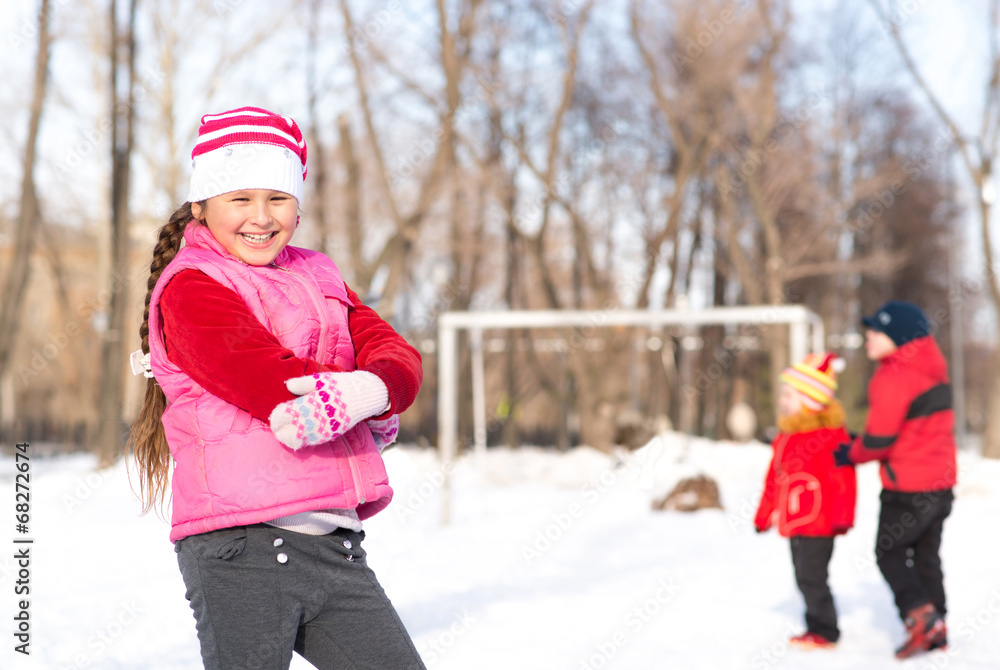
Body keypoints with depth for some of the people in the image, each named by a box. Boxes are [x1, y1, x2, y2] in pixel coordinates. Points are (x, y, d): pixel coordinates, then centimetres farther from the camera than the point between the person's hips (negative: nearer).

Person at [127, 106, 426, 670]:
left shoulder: (318, 277, 19)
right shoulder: (192, 286, -3)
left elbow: (398, 357, 5)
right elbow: (268, 383, -17)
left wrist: (364, 392, -16)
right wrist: (375, 410, -13)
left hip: (336, 546, 7)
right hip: (242, 547, -6)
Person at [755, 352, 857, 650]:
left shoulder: (830, 435, -13)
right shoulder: (786, 436, 13)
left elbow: (843, 479, -15)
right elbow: (774, 479, 20)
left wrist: (842, 518, -18)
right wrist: (763, 515, 22)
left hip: (819, 524, -9)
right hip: (794, 523, 9)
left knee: (812, 577, -7)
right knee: (804, 578, 13)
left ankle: (824, 631, 4)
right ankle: (817, 626, 23)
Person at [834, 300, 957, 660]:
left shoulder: (894, 376, -19)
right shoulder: (932, 370, 10)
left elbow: (879, 438, -20)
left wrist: (851, 454, 0)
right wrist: (860, 445, 9)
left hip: (908, 487, -8)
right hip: (942, 481, 8)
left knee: (889, 553, 6)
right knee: (927, 554, 17)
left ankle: (920, 616, -7)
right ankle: (936, 628, 20)